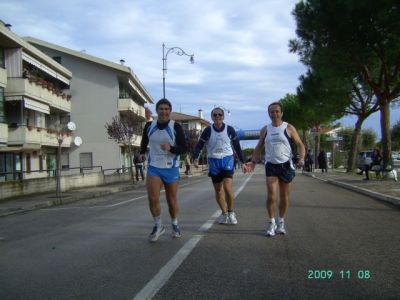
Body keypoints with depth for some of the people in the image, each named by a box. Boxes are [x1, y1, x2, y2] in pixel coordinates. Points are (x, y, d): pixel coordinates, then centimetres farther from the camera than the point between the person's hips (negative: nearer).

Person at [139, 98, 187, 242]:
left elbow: (184, 148, -12)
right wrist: (142, 152, 7)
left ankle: (175, 225, 34)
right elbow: (144, 140, 20)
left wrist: (170, 148, -28)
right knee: (152, 198, -13)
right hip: (153, 167, 2)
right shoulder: (149, 125, -1)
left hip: (171, 168, -1)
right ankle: (158, 226, 9)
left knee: (171, 200, 9)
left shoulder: (176, 127, -11)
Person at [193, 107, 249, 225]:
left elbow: (237, 146, 6)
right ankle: (224, 213, 28)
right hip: (213, 162, 2)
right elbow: (199, 145, -2)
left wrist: (243, 162, 7)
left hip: (227, 160, -2)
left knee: (227, 187, -17)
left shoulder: (229, 130, -3)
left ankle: (231, 212, 5)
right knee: (218, 190, 9)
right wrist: (195, 159, -20)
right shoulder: (208, 131, -3)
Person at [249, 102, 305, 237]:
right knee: (271, 194, -12)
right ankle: (271, 223, 1)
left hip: (286, 165, -1)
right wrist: (253, 162, 5)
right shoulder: (265, 130, 7)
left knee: (284, 196, 6)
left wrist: (301, 158, -17)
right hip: (271, 165, 1)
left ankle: (281, 222, 24)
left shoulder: (289, 128, -1)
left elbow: (300, 144, 0)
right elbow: (259, 147, 15)